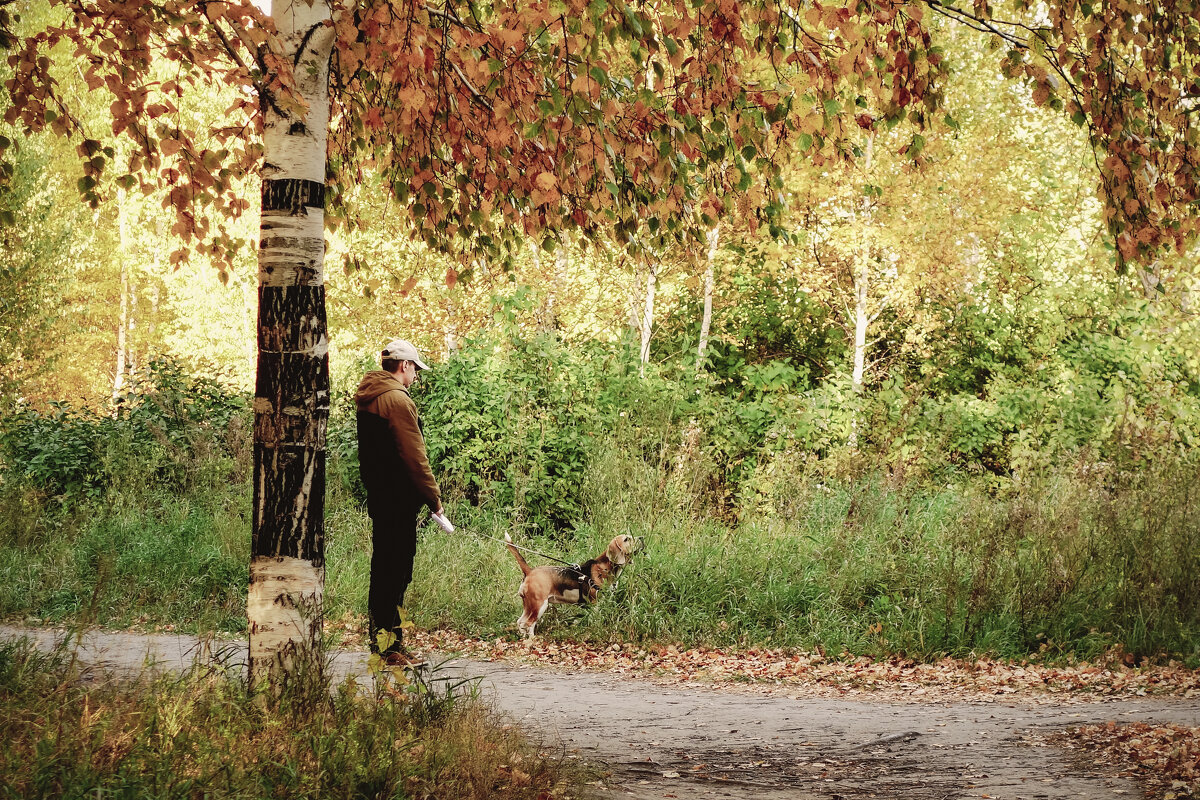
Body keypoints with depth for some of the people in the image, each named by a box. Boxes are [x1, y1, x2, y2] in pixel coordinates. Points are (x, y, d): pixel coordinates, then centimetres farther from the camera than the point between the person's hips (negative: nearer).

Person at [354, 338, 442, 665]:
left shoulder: (366, 398, 15)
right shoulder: (397, 399, -15)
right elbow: (414, 456, -17)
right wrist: (434, 497, -9)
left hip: (378, 497, 10)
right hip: (399, 501, -10)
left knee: (383, 572, 15)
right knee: (396, 573, -6)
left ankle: (381, 642, 20)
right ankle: (389, 648, -4)